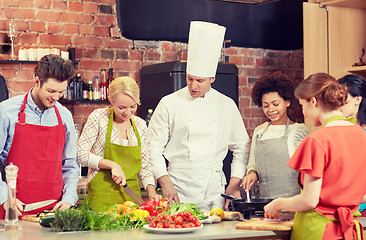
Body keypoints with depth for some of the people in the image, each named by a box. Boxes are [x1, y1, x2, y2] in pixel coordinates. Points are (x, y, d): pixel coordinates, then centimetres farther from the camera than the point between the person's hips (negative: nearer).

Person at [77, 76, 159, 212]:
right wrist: (112, 164, -17)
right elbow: (81, 155, -8)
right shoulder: (99, 117, -6)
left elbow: (145, 166, 13)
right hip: (102, 196, -4)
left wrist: (152, 192, -2)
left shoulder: (140, 125, 8)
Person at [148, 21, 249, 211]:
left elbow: (241, 148, 13)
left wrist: (235, 184, 4)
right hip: (179, 192, -2)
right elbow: (153, 147, 1)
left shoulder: (227, 106, 7)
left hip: (215, 193, 2)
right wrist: (166, 184, -8)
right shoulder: (169, 104, 0)